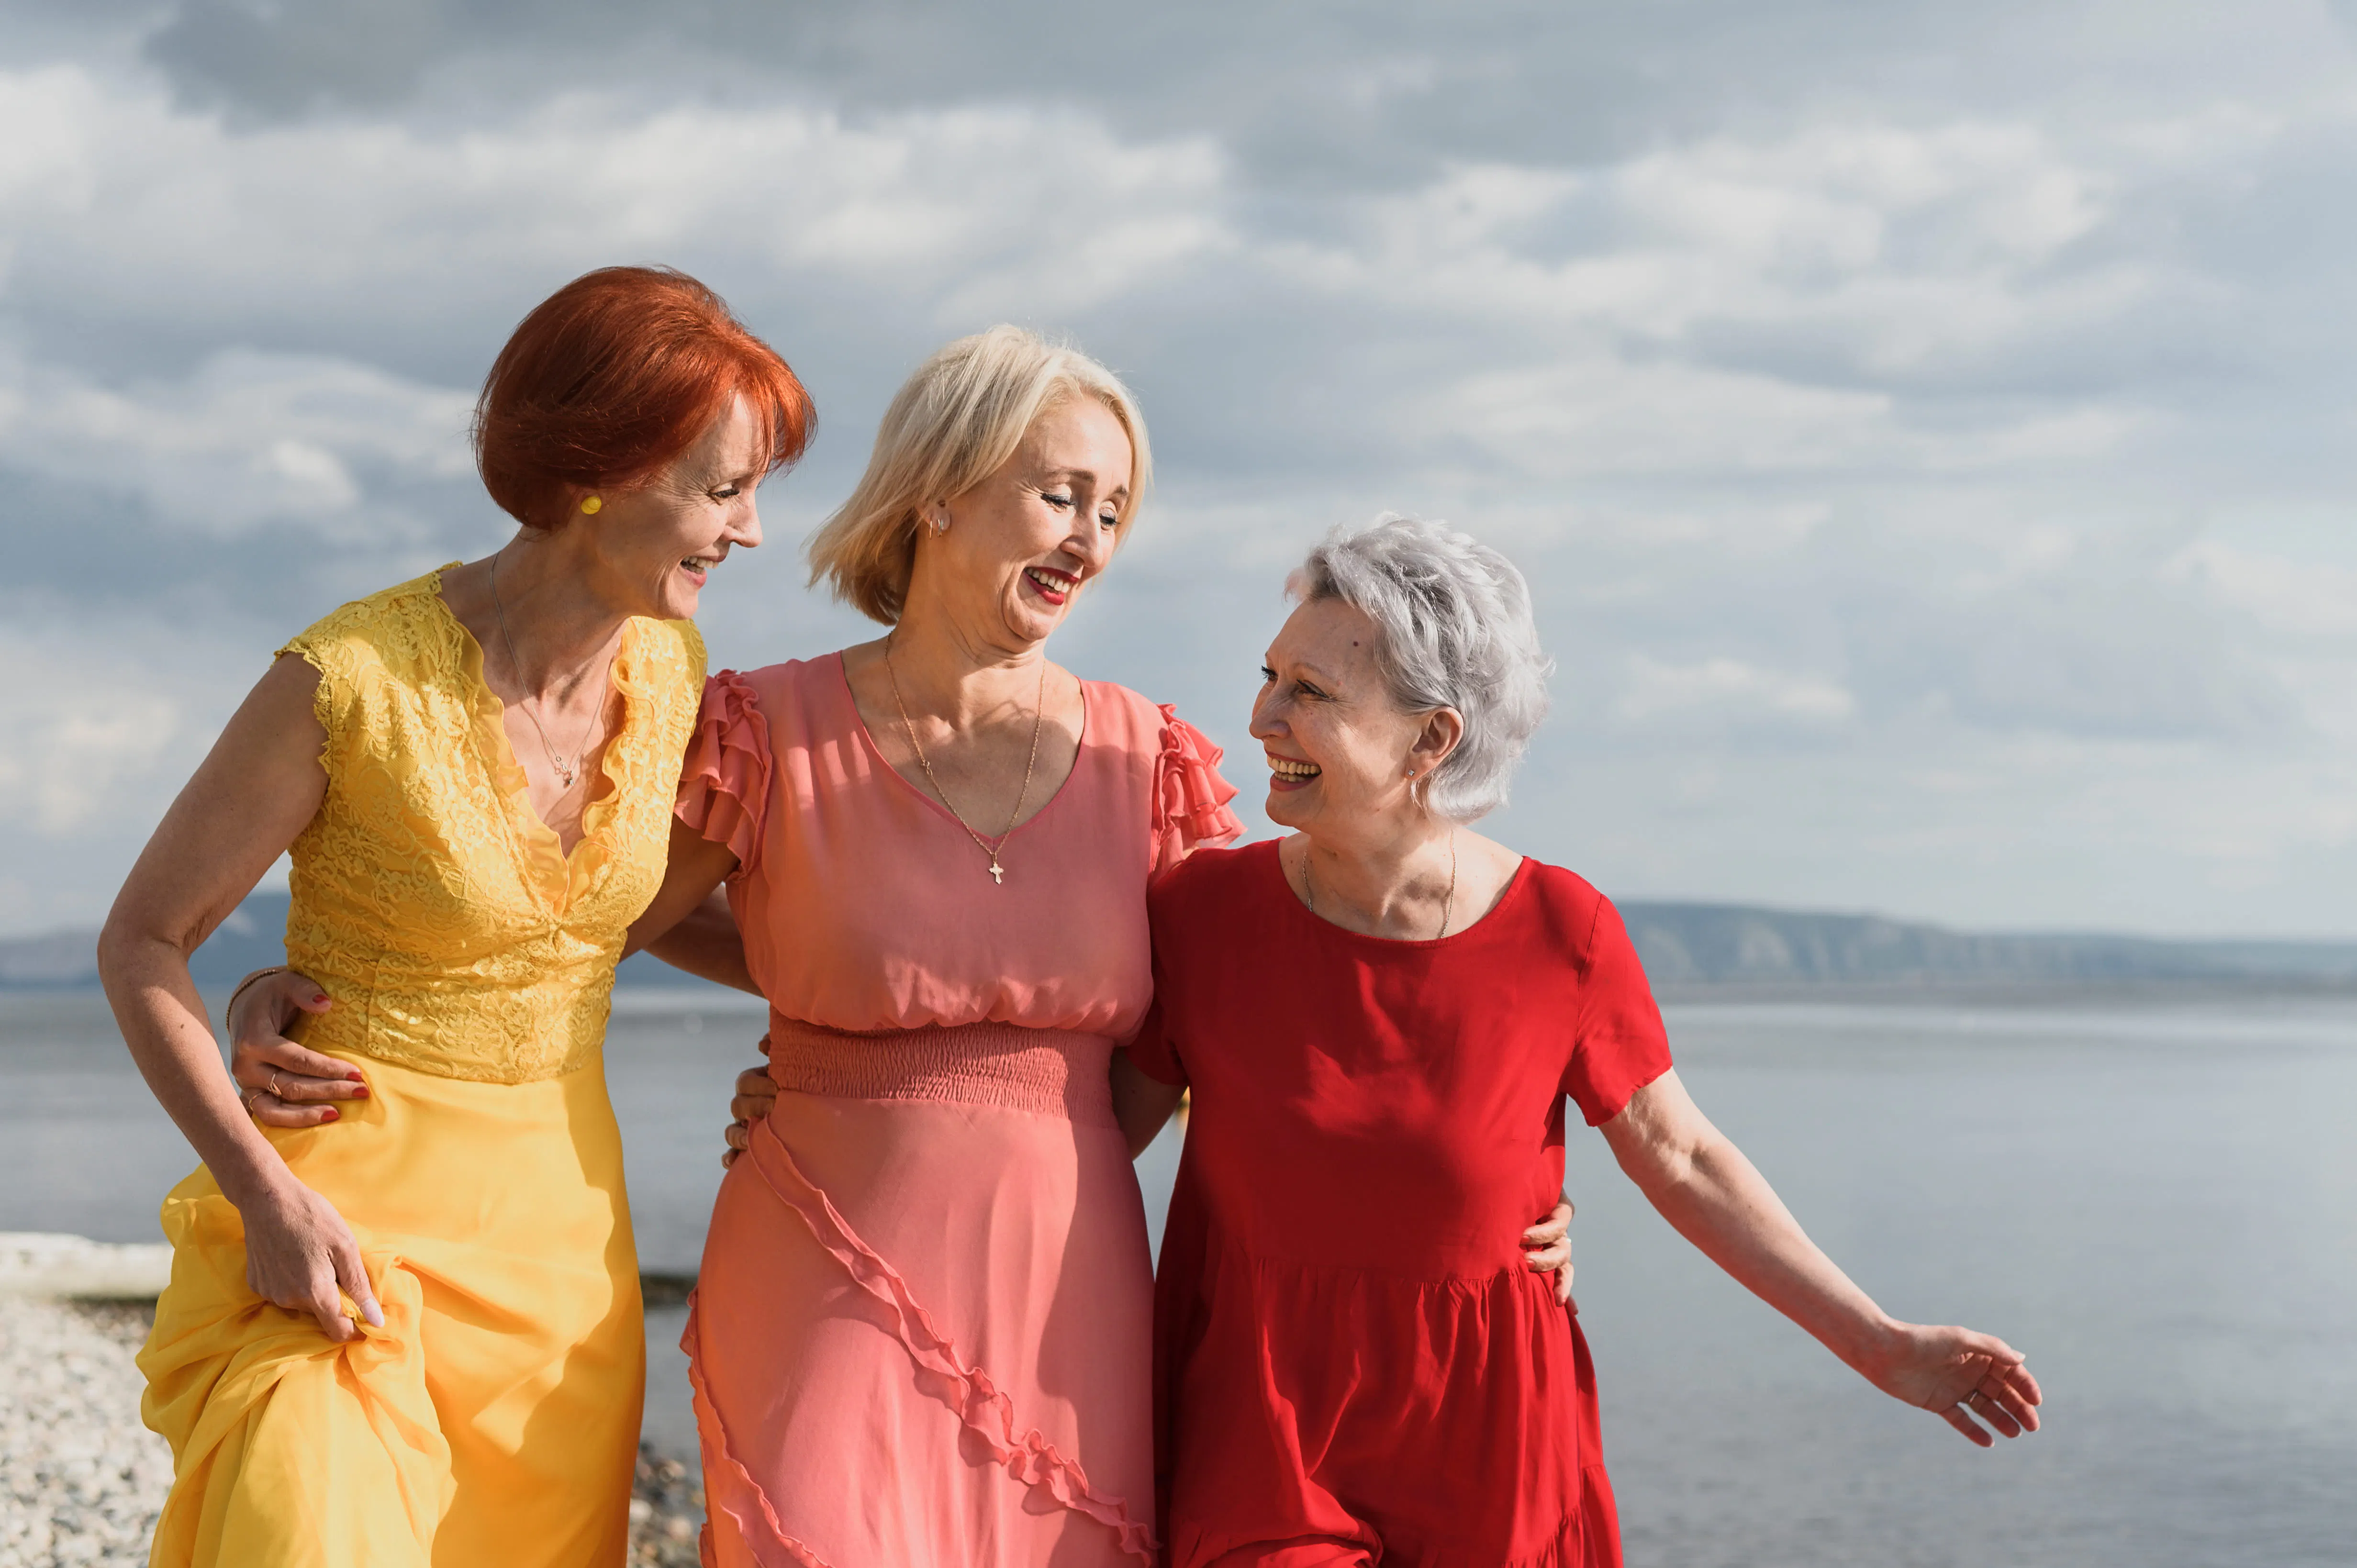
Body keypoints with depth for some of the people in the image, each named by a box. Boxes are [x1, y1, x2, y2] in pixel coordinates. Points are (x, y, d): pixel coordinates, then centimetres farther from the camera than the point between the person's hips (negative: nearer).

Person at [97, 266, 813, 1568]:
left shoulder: (669, 669, 1)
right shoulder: (350, 682, -17)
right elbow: (141, 941, -7)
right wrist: (265, 1197, -16)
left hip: (557, 1234, 5)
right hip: (336, 1227, -5)